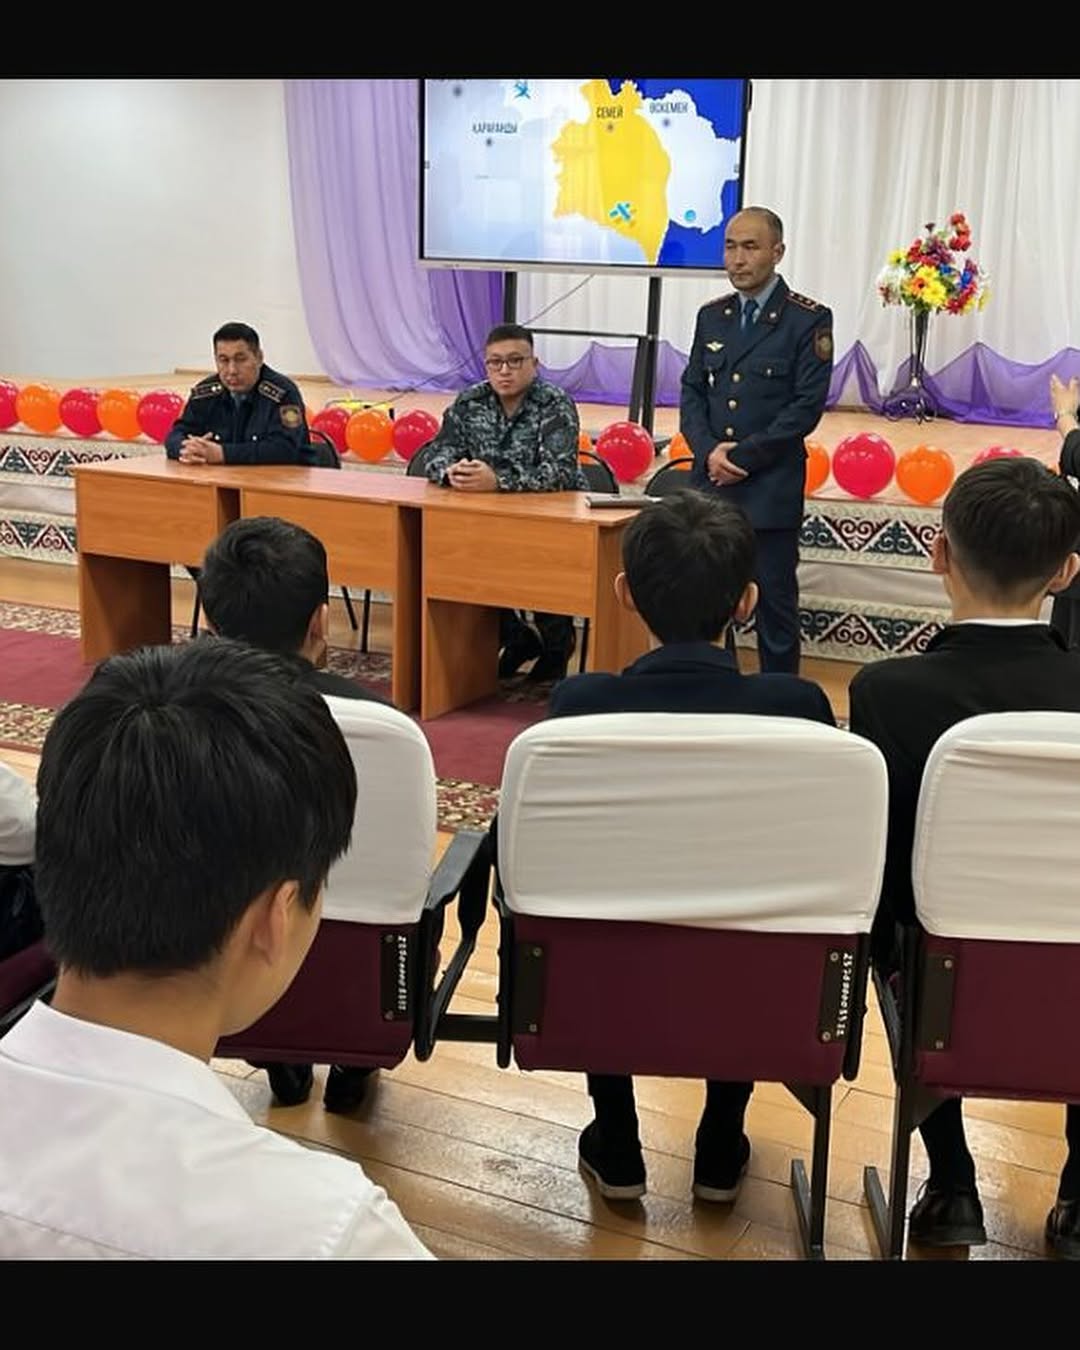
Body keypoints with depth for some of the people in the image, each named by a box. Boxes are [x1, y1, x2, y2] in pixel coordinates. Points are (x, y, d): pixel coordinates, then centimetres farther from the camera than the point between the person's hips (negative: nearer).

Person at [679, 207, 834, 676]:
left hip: (771, 490, -4)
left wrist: (742, 457, -13)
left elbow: (807, 406, -9)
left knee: (775, 604, 2)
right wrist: (709, 451, -6)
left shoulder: (808, 320, -4)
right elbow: (691, 392, 12)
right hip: (710, 483, 5)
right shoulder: (711, 316, 12)